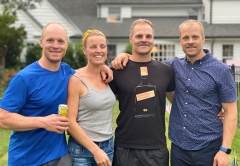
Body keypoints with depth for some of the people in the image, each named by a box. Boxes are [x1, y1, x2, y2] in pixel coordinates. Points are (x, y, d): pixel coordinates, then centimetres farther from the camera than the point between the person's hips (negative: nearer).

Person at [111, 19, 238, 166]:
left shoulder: (221, 70, -5)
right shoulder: (175, 66, 5)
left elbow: (230, 111, -6)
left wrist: (225, 149, -14)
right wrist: (126, 55, -3)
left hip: (208, 148, -3)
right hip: (178, 147, 4)